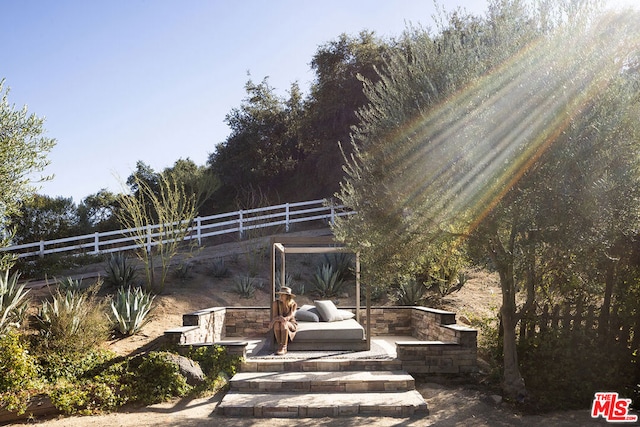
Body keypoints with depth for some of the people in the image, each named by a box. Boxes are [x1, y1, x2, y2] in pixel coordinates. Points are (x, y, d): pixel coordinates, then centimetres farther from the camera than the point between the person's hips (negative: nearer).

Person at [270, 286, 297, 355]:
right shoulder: (276, 303, -10)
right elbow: (275, 317, -15)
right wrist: (279, 318, -37)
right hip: (277, 326, 1)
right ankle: (280, 346, -29)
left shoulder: (293, 304, -11)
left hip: (291, 324, -1)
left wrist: (284, 319, -42)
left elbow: (290, 316, -24)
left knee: (283, 324, -36)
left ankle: (283, 348, -37)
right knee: (277, 323, -36)